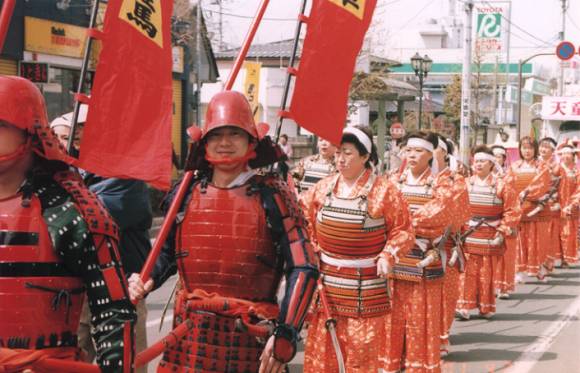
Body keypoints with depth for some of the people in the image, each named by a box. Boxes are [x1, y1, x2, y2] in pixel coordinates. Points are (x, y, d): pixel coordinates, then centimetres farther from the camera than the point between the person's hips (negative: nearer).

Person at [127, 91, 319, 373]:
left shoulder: (273, 196, -3)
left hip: (252, 337, -3)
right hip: (190, 338, 3)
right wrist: (146, 281, 2)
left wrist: (285, 334, -16)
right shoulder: (185, 195, 6)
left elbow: (303, 268, -7)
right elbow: (169, 253, 22)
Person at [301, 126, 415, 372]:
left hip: (365, 289, -4)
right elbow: (305, 221, 13)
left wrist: (388, 255, -19)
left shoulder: (384, 191, -9)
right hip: (326, 284, 4)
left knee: (361, 347, 2)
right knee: (321, 345, 10)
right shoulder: (323, 187, 4)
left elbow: (403, 230, -6)